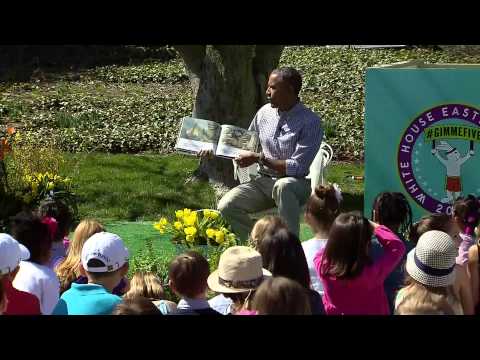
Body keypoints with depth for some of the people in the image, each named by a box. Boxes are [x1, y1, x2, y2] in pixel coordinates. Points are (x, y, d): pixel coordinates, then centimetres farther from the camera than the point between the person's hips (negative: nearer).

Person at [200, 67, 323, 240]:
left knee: (283, 186, -41)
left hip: (296, 183, -6)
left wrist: (259, 158, -21)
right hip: (264, 181, 6)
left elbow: (298, 167, -20)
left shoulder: (310, 122, -14)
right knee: (227, 206, -17)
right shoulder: (265, 112, 6)